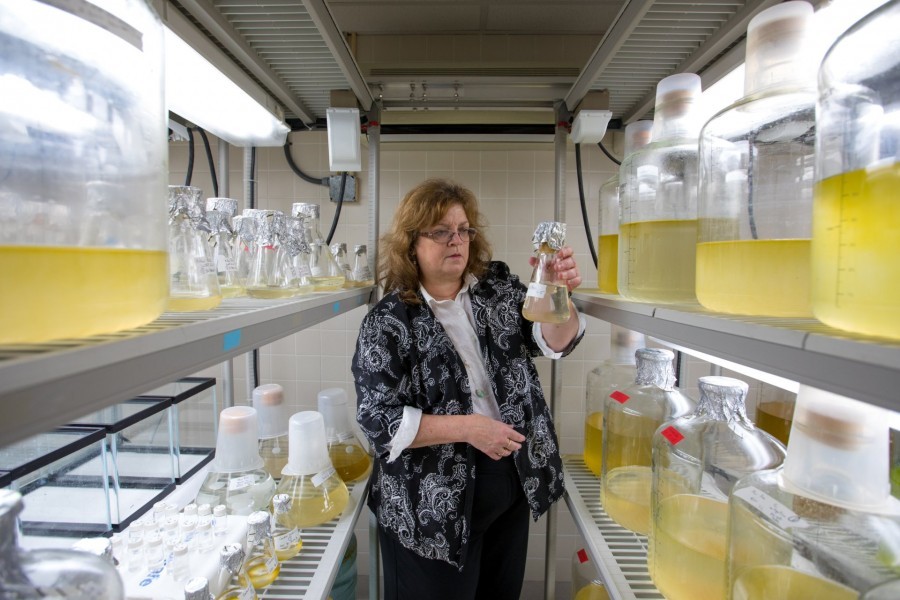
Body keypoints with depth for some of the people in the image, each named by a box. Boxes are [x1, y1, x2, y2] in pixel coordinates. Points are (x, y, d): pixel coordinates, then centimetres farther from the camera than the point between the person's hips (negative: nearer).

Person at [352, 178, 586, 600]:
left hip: (512, 479, 5)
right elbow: (378, 420, -15)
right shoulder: (387, 322, -13)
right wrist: (467, 427, -21)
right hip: (432, 501, -4)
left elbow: (556, 340, -9)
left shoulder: (499, 286, -1)